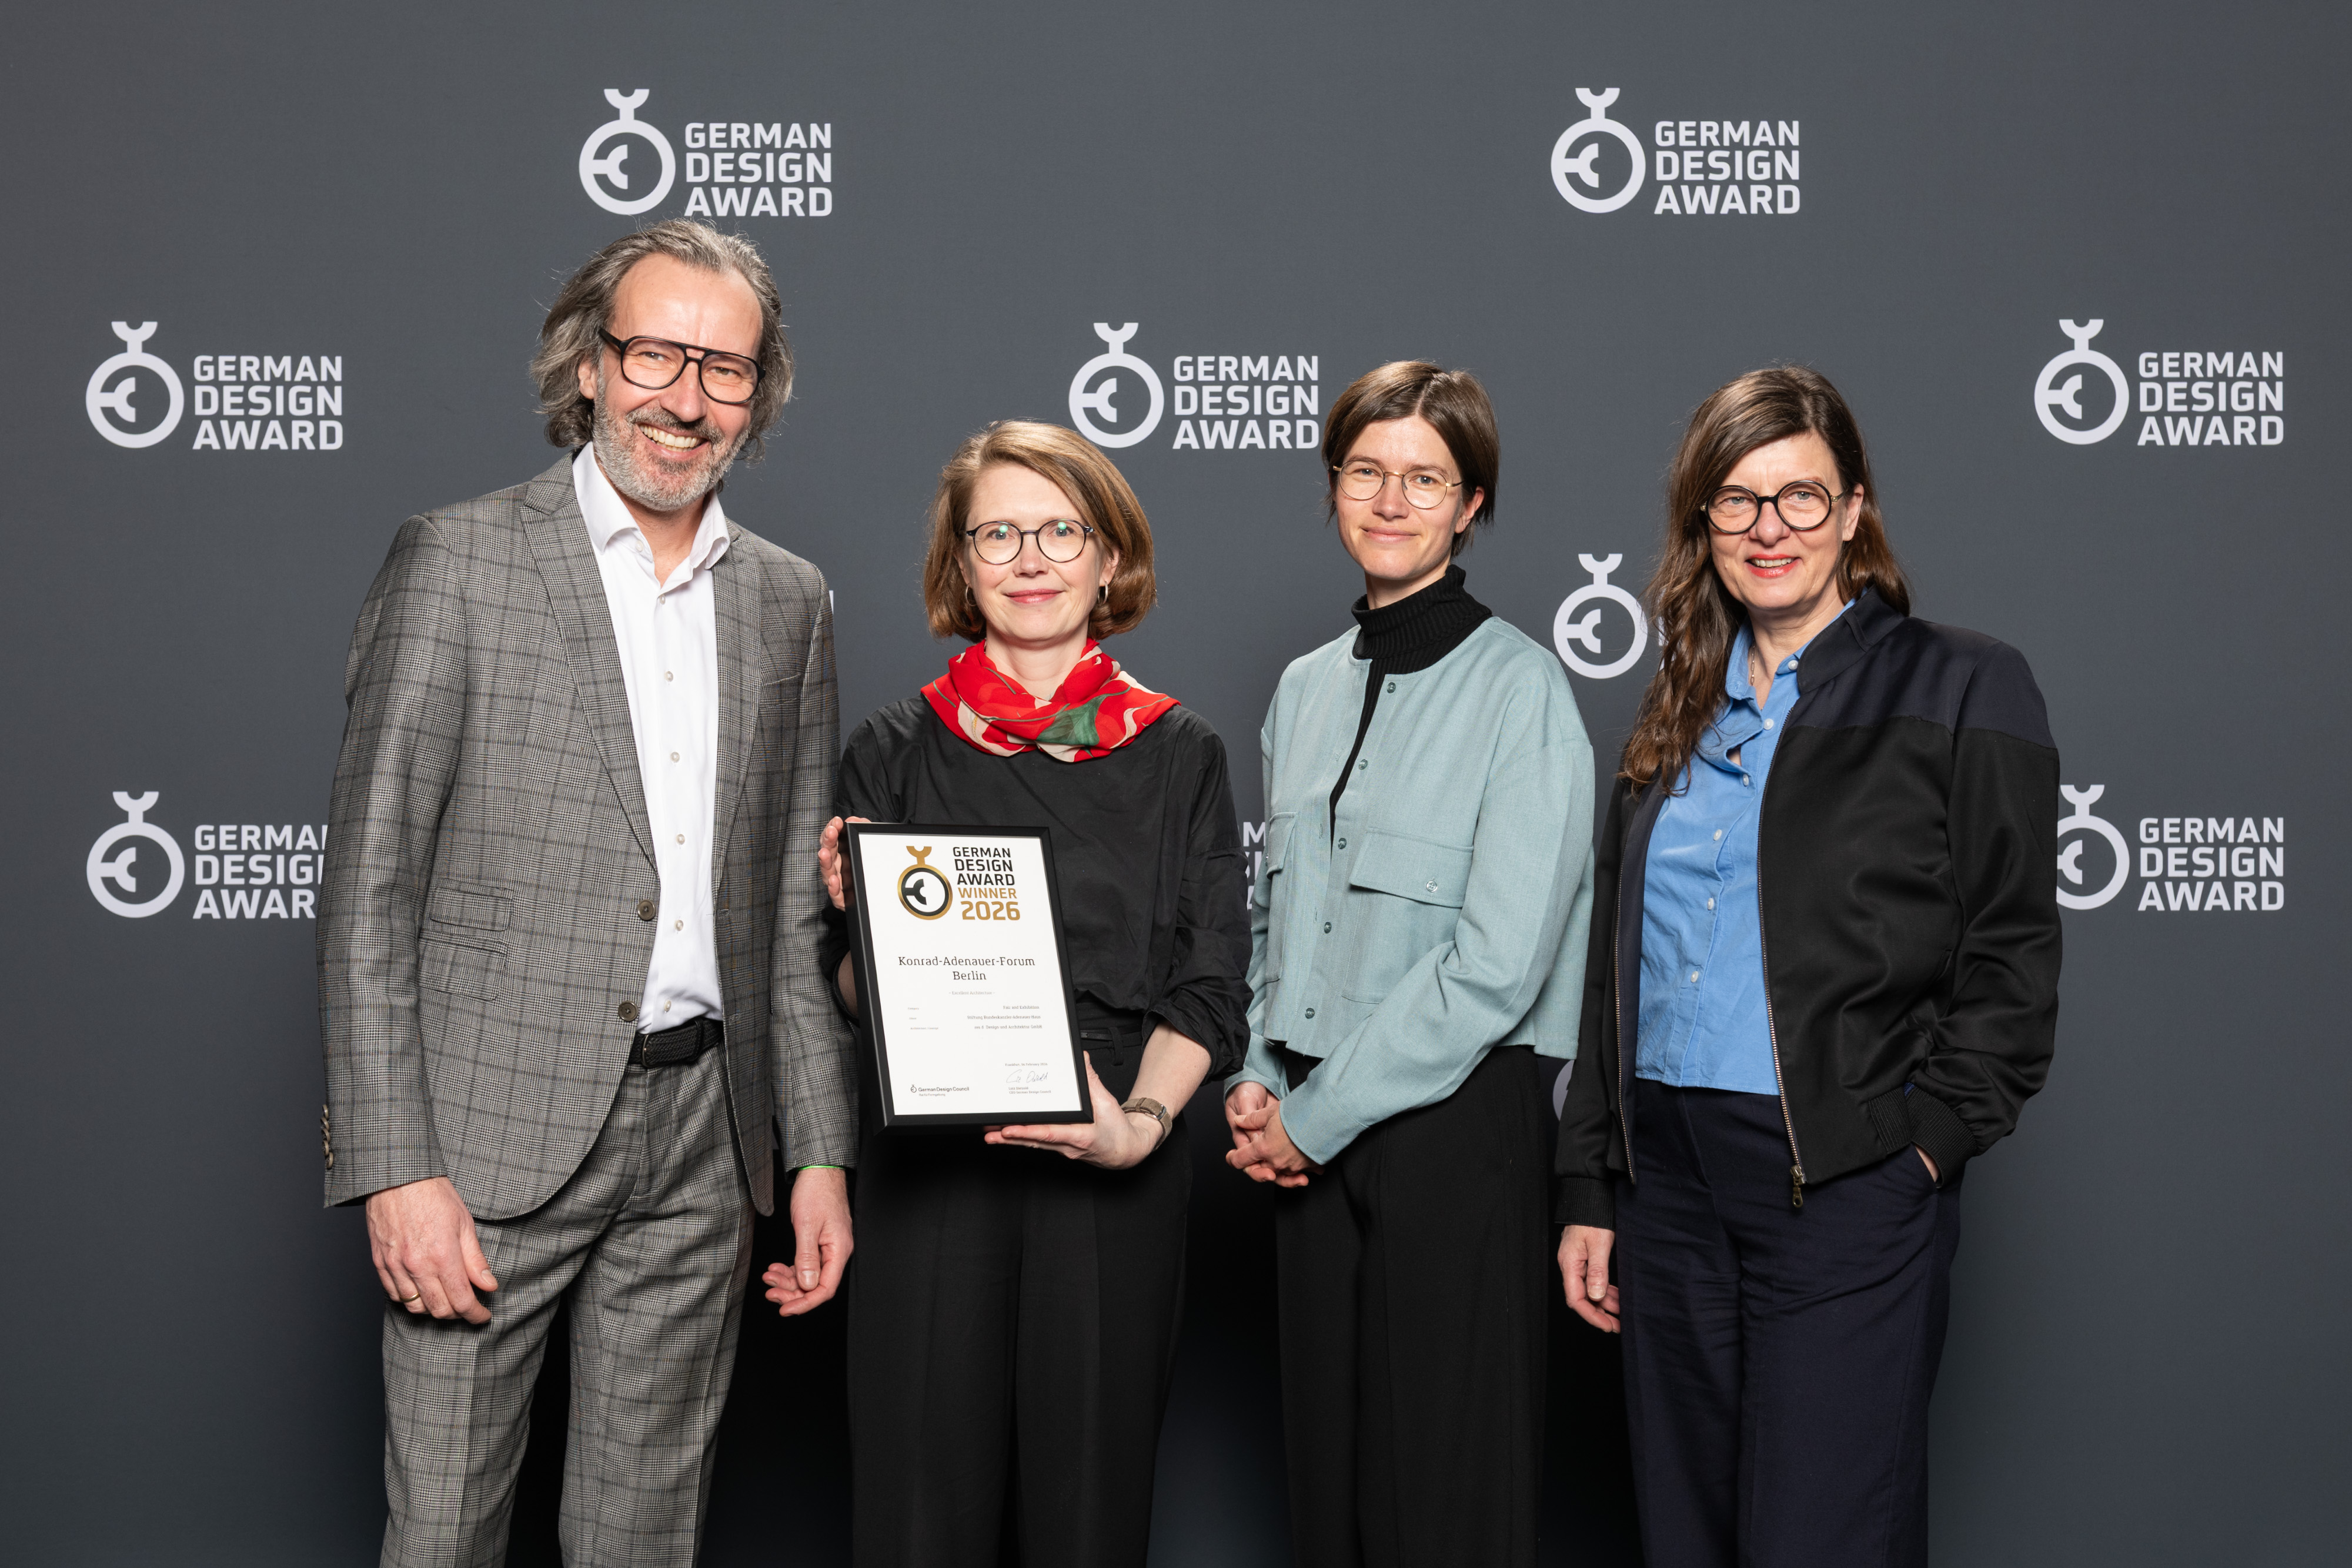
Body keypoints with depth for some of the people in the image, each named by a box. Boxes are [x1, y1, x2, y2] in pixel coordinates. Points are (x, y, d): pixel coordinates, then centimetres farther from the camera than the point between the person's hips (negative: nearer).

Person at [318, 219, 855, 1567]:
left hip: (702, 1135, 4)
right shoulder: (457, 561, -3)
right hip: (494, 1131, -4)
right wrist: (394, 1167, -13)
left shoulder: (790, 603, 11)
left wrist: (822, 1153, 8)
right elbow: (370, 887, -7)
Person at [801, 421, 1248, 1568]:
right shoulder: (895, 749, 7)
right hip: (931, 1169, 0)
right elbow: (855, 998, 9)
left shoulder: (1178, 754, 7)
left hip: (1114, 1178, 0)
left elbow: (1209, 987, 3)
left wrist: (1142, 1121, -13)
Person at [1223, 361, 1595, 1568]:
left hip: (1456, 1121, -6)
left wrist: (1316, 1115, -11)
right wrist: (1256, 1077, 2)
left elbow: (1498, 963, -16)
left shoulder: (1517, 687, -9)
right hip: (1313, 1132, 6)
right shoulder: (1307, 688, 12)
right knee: (1324, 1458, 12)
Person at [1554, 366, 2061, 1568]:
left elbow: (2011, 962, -3)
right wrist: (1590, 1190, 13)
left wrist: (1926, 1142, -11)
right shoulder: (1677, 717, 14)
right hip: (1667, 1173, 5)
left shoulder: (1959, 689, -1)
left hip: (1847, 1189, -5)